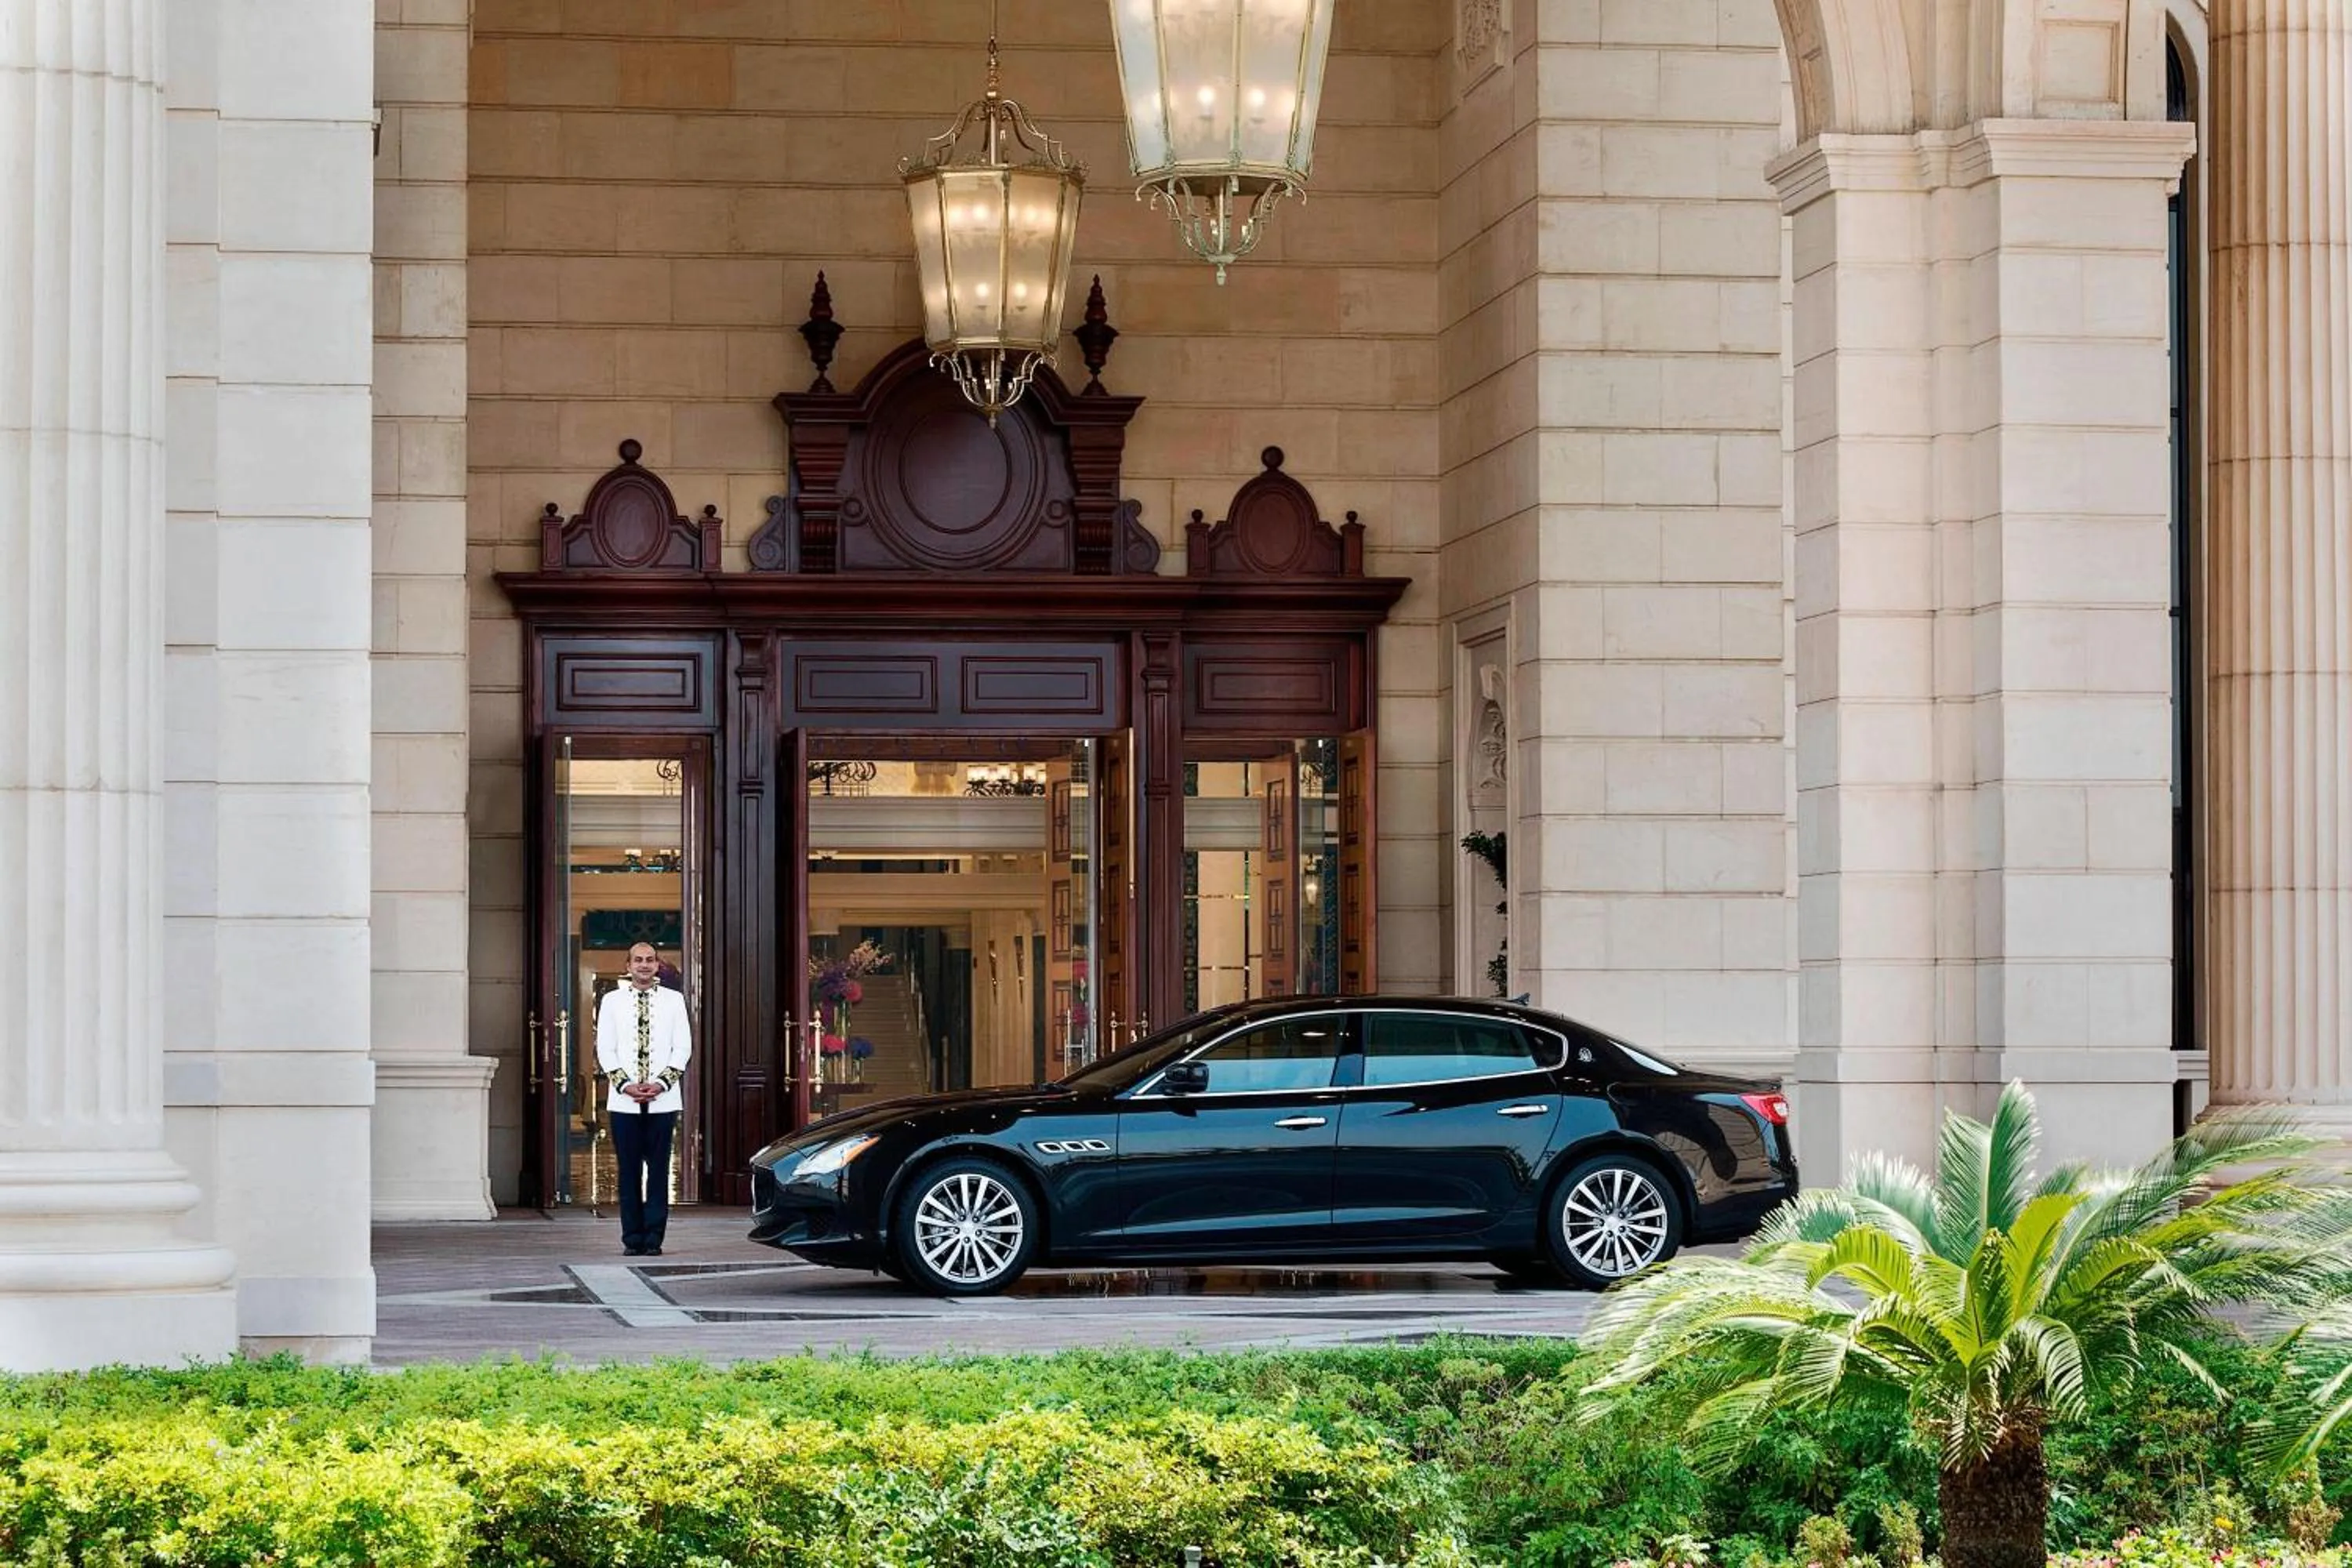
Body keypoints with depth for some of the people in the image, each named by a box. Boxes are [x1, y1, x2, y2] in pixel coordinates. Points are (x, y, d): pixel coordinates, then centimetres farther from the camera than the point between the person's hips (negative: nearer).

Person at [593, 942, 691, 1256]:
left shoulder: (673, 1000, 7)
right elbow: (605, 1049, 5)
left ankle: (654, 1238, 2)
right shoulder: (612, 1001, 8)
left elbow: (683, 1047, 4)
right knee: (629, 1171, 0)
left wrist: (660, 1083, -9)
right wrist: (626, 1085, -8)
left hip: (663, 1100, 0)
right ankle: (632, 1239, 5)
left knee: (659, 1169, -1)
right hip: (624, 1101, 0)